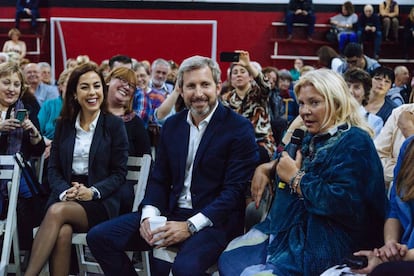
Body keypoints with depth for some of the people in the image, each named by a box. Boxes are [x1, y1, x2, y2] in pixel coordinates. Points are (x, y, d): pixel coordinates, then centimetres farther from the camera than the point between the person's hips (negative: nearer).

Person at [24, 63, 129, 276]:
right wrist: (64, 192, -9)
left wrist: (93, 192, -14)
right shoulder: (64, 124, 14)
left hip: (100, 203, -2)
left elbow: (119, 173, 2)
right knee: (62, 232, -33)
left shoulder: (114, 125, 4)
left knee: (57, 211, -33)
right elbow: (53, 168, 12)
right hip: (65, 199, 2)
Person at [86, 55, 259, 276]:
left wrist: (190, 226, -21)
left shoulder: (239, 129, -8)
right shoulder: (172, 125, 11)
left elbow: (234, 190, -13)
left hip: (213, 220, -6)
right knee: (99, 236, -6)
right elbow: (159, 179, 13)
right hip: (172, 213, 6)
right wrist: (149, 216, -8)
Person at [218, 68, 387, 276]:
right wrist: (267, 167, 11)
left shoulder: (354, 144, -14)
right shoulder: (311, 137, 12)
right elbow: (286, 160, 35)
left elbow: (344, 202, -28)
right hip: (285, 229, 9)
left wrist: (296, 177, -18)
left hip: (318, 247, -9)